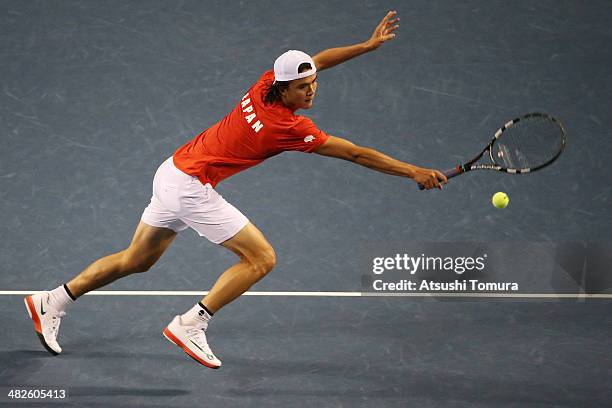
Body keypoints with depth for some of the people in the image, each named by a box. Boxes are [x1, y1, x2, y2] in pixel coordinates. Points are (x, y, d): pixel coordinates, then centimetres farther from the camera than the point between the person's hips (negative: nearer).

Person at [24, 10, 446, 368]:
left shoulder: (264, 87, -3)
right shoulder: (292, 128, -21)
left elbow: (313, 61, 16)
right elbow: (356, 153, -16)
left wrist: (370, 44, 13)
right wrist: (414, 172, -9)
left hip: (172, 172, 9)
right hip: (193, 187, -9)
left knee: (137, 260, 20)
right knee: (262, 257, -6)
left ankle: (53, 301, 26)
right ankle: (191, 325, -4)